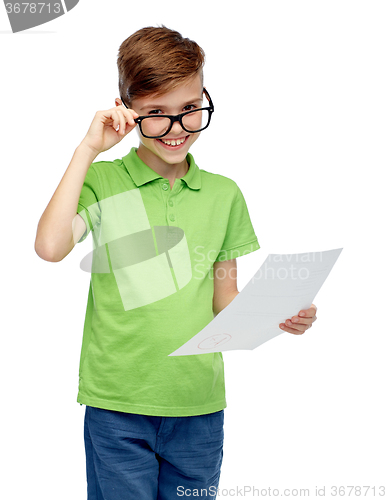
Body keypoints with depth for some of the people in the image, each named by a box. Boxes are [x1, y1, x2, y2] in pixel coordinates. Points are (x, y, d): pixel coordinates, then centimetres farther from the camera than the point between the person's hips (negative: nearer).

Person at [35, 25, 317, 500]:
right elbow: (50, 246, -20)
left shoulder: (223, 194, 7)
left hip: (200, 406, 3)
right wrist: (88, 148, -14)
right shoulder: (101, 181, -1)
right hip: (117, 405, -3)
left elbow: (225, 302, 11)